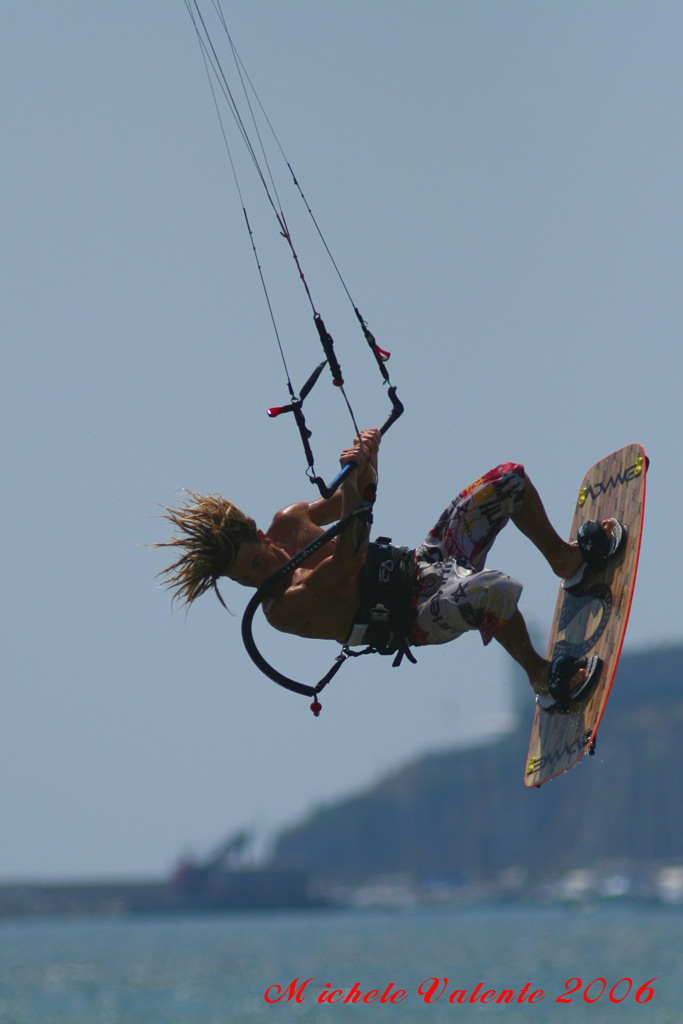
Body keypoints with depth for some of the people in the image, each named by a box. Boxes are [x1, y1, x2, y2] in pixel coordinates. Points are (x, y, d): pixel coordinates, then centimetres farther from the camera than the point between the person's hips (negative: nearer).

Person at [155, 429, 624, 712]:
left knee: (510, 479, 5)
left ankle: (567, 560, 27)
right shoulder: (283, 608, -23)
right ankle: (542, 678, -16)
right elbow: (350, 558, -35)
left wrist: (368, 458, -10)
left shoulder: (288, 521, 1)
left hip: (423, 564, 8)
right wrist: (351, 481, -39)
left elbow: (361, 499, 11)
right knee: (493, 589, -42)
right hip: (415, 617, -8)